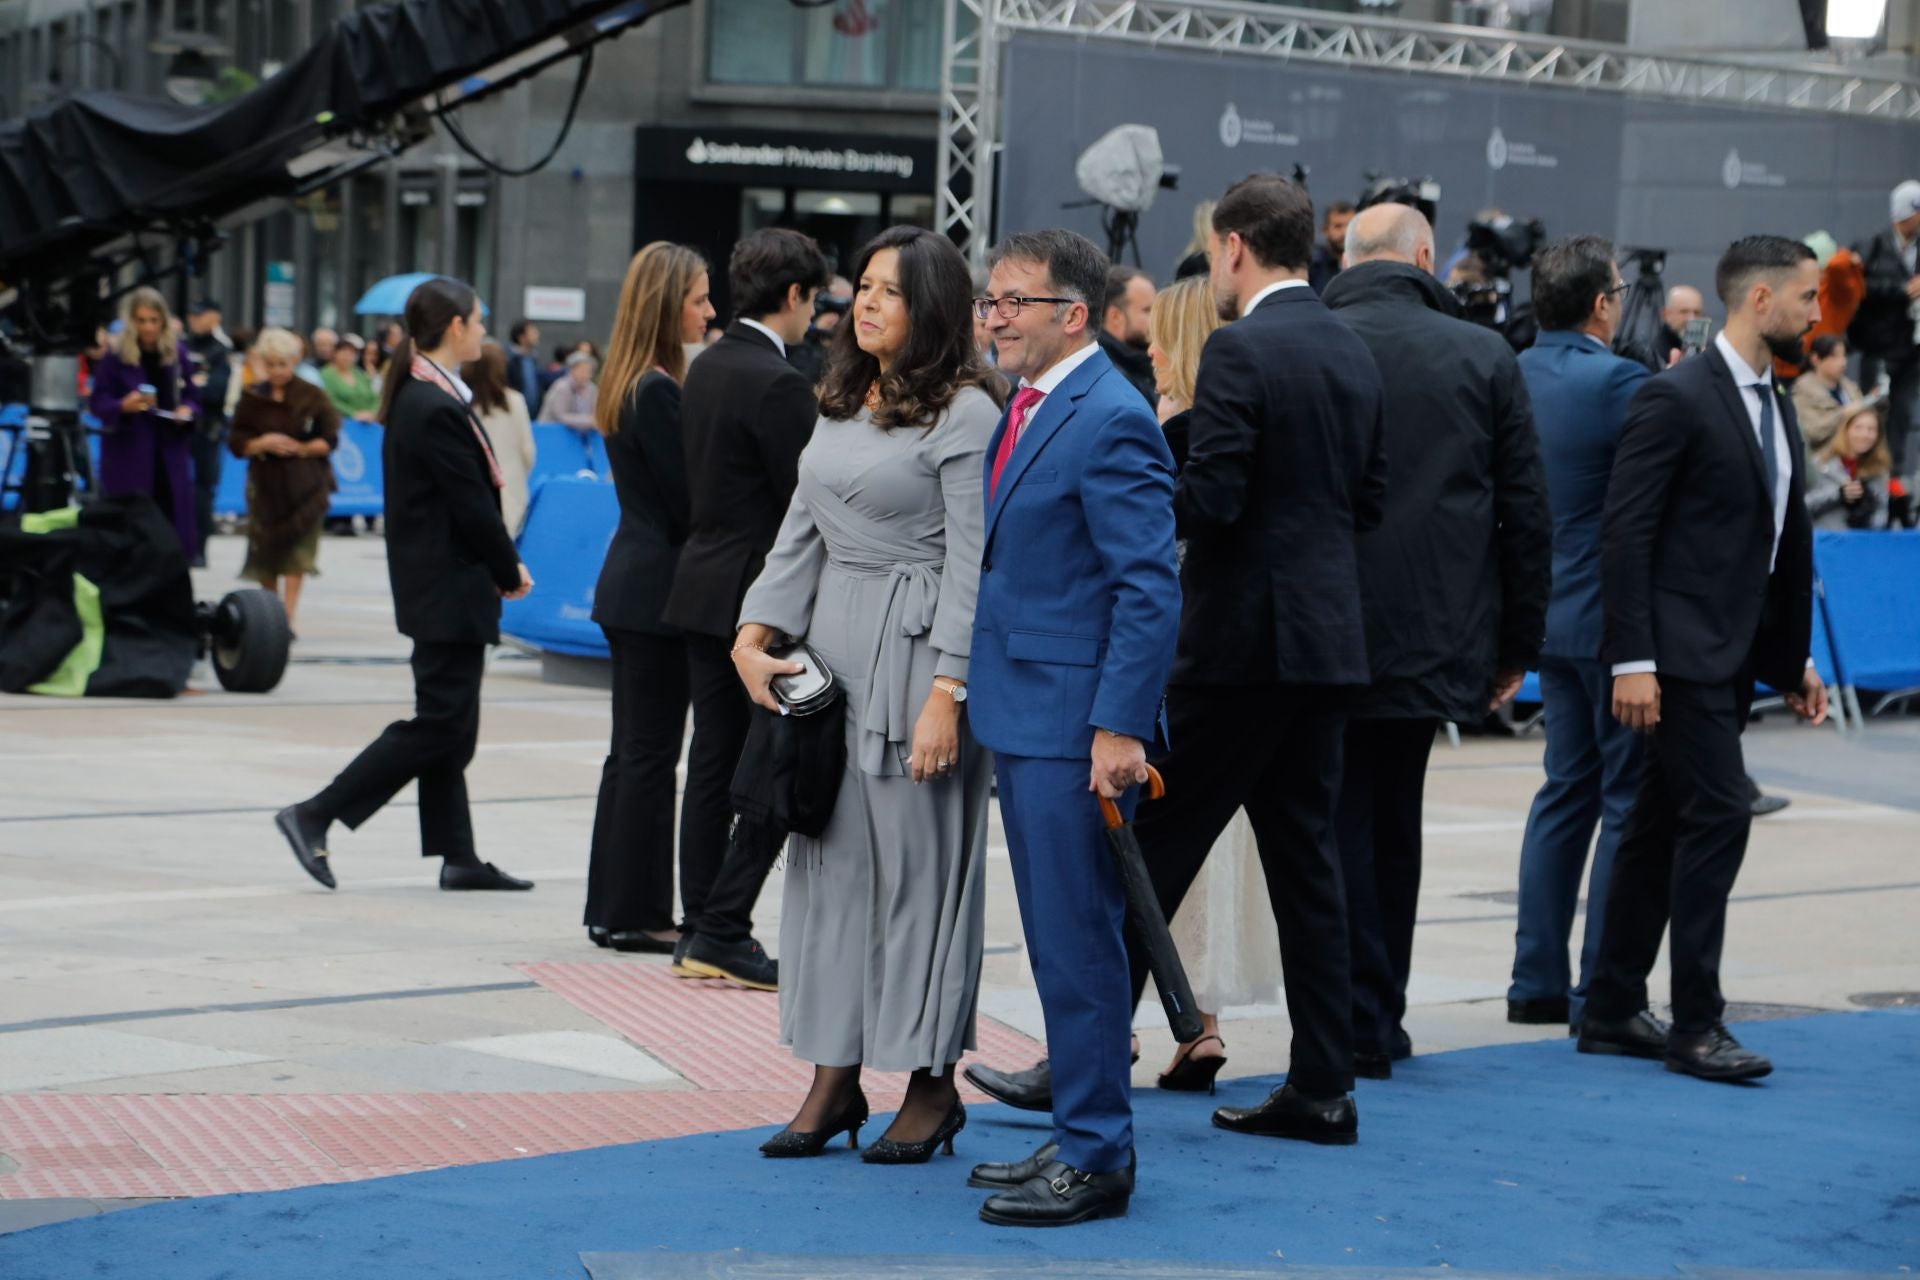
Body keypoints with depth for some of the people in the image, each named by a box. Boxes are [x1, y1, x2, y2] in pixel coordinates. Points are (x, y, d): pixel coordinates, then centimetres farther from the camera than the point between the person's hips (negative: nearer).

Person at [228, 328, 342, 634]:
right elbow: (237, 444, 3)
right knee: (266, 553, 6)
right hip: (265, 484, 3)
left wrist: (300, 448, -15)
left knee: (296, 554, -12)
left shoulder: (312, 397, 0)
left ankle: (288, 617, -17)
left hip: (303, 486, -3)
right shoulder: (251, 399, 6)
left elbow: (329, 439, 1)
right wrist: (262, 444, -15)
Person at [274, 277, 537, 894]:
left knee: (449, 725, 12)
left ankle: (457, 856, 18)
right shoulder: (438, 409, -20)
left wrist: (500, 567, 7)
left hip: (435, 587, 10)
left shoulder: (417, 398, 12)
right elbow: (472, 506, -18)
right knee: (441, 723, -6)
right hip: (450, 590, -10)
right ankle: (315, 816, -5)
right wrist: (509, 570, -4)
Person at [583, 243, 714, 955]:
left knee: (633, 750, 14)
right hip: (657, 588, -10)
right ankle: (636, 915, 3)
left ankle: (613, 906, 20)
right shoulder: (658, 394, -17)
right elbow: (686, 504, -16)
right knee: (650, 752, -3)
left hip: (630, 582, 10)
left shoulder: (634, 388, 12)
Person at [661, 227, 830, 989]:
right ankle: (723, 931, -4)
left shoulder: (706, 368, 10)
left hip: (706, 584, 9)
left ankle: (699, 929, 16)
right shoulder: (777, 383, -17)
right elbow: (807, 499, -16)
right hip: (763, 595, -9)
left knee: (713, 761, 12)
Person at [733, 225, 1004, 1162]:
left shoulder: (965, 415, -10)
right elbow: (801, 530, 17)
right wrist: (754, 632, 5)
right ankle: (834, 1078, 16)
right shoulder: (840, 404, 14)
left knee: (917, 862, -1)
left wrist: (947, 695, -18)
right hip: (830, 642, 7)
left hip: (916, 652, -7)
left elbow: (971, 565, -13)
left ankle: (931, 1083, 11)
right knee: (829, 856, 8)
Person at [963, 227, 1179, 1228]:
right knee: (1057, 943, 15)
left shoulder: (1108, 421, -15)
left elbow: (1151, 589, -19)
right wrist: (980, 692, 17)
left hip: (1075, 728, -10)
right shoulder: (1025, 408, 14)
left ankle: (1095, 1158, 3)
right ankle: (1077, 1133, 25)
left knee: (1078, 940, -4)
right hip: (1020, 718, 10)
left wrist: (1119, 727, -23)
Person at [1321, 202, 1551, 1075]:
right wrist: (1518, 644, 9)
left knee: (1343, 825, 5)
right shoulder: (1485, 356, 0)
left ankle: (1364, 1027, 4)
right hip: (1442, 636, 3)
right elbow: (1527, 513, 2)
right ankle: (1384, 1018, 23)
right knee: (1393, 819, 16)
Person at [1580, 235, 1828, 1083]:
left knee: (1661, 828, 12)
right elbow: (1624, 531, -15)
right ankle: (1695, 1024, -5)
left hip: (1734, 655, 9)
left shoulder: (1776, 409, 15)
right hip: (1681, 652, -9)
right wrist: (1633, 660, -20)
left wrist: (1793, 660, 18)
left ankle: (1612, 1013, 18)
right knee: (1719, 814, -12)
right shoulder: (1677, 397, -12)